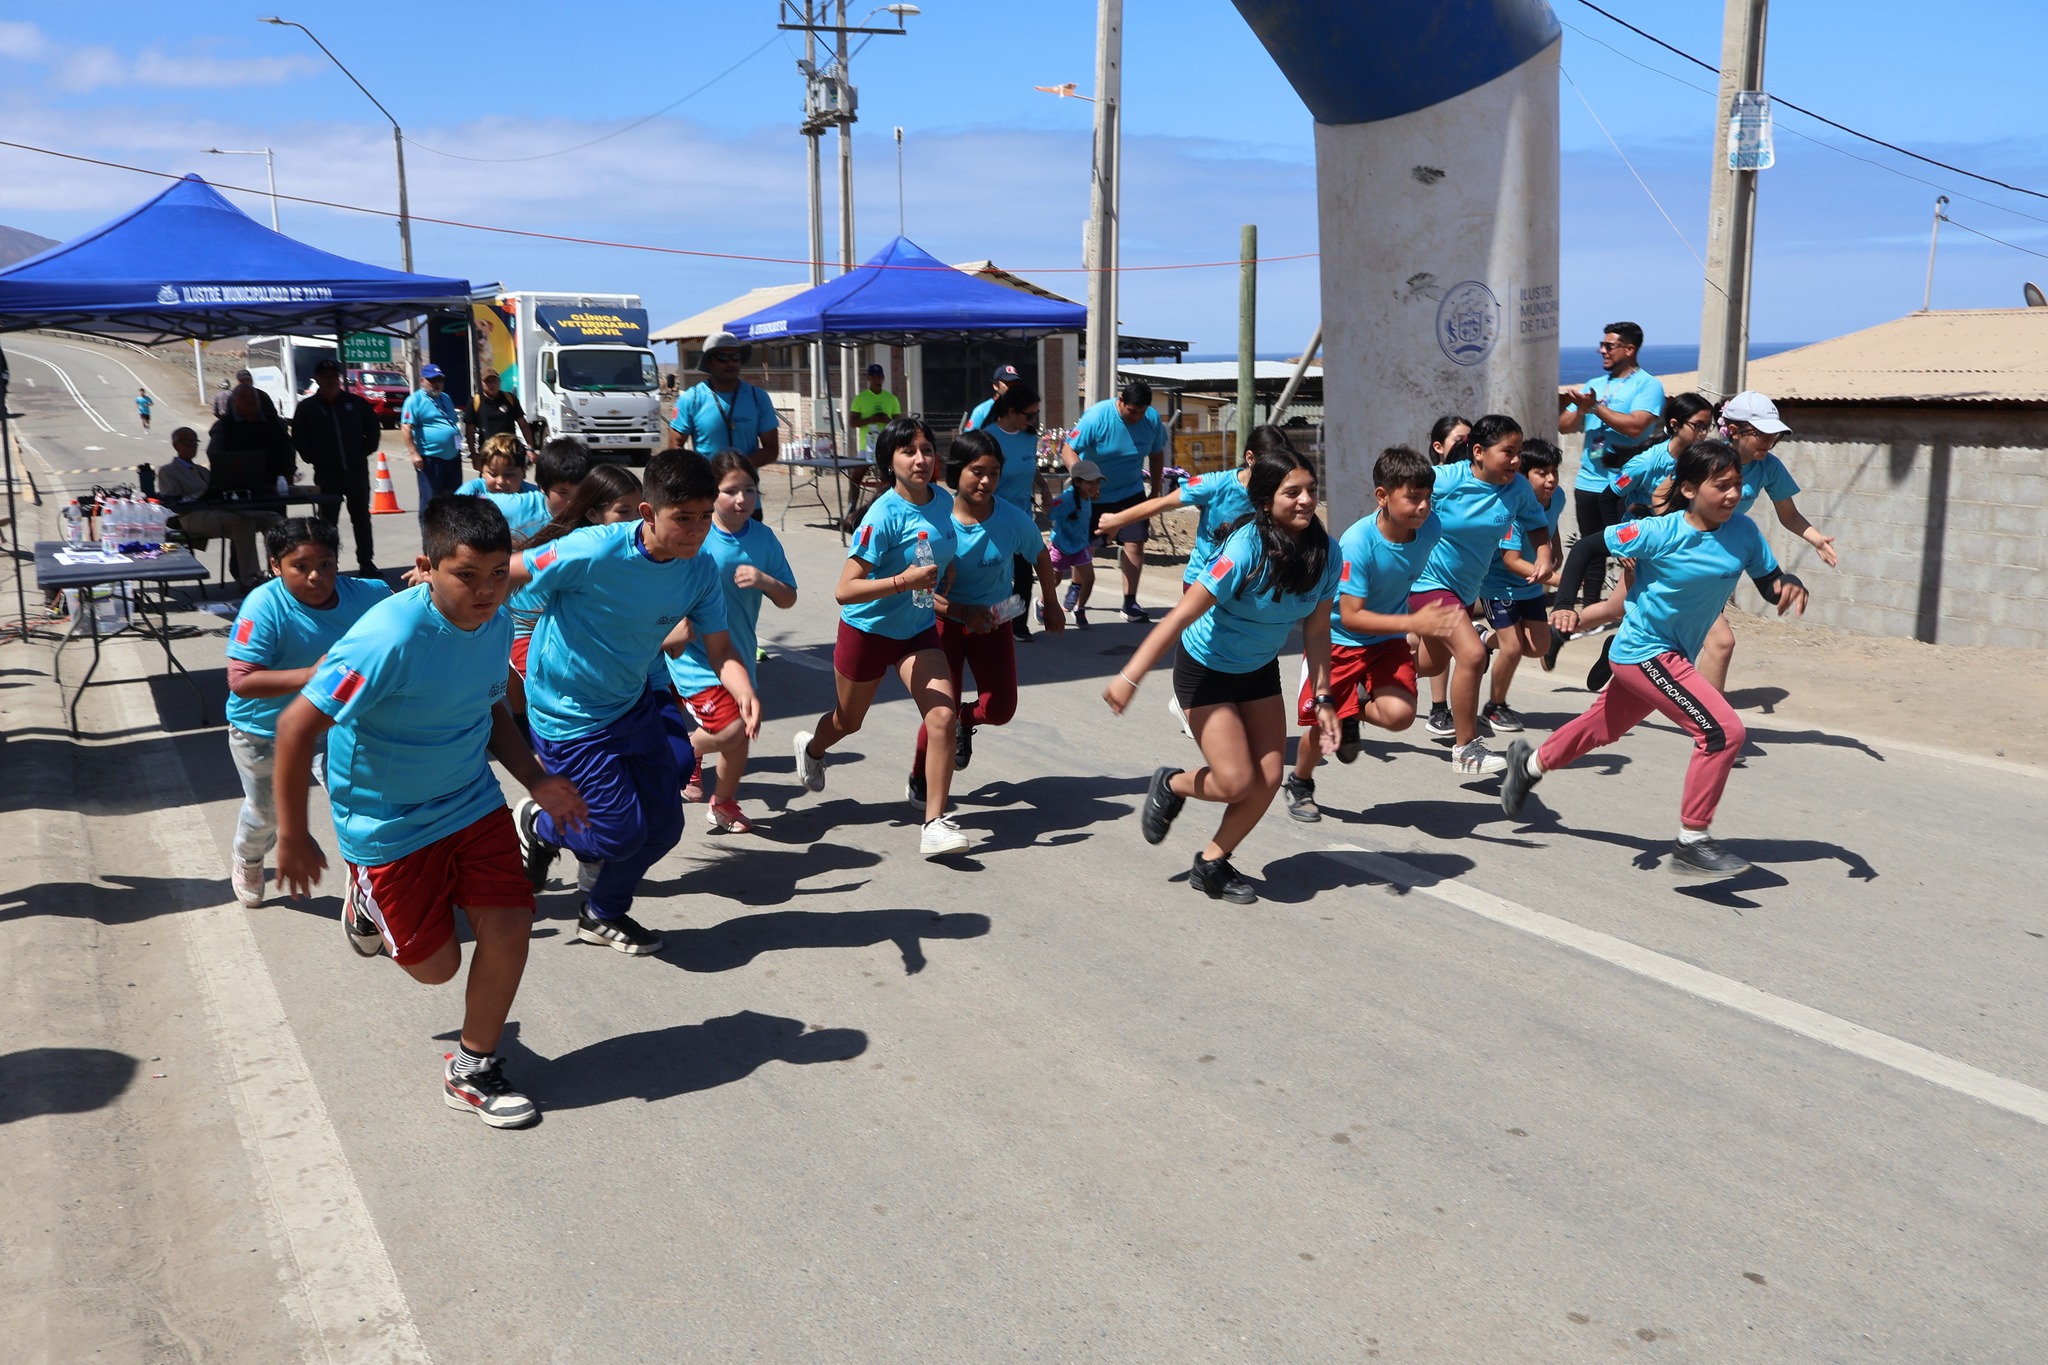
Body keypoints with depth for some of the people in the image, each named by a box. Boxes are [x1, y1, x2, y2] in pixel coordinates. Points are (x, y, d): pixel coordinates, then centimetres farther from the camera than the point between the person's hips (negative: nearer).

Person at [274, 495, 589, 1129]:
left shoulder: (497, 623, -8)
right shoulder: (390, 639, -31)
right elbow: (297, 726, -25)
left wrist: (536, 780, -2)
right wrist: (293, 838, -18)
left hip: (474, 803, 5)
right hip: (387, 822, -5)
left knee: (509, 926, -4)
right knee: (436, 965, 5)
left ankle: (472, 1070, 19)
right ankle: (368, 903, 39)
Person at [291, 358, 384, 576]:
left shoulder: (356, 403, 5)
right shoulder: (307, 407, 3)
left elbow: (373, 428, 15)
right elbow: (298, 438, 6)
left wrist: (367, 450, 6)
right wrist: (313, 458, -3)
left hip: (357, 470, 1)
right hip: (326, 474, -1)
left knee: (361, 518, 8)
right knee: (328, 521, 1)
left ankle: (366, 562, 16)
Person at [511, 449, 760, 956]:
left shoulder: (700, 571, -11)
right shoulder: (594, 552, -29)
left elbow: (720, 648, -9)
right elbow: (505, 573, -18)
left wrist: (745, 693, -29)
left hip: (633, 705, 6)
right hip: (568, 716, -6)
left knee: (665, 825, 8)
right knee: (622, 833, -7)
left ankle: (604, 915, 36)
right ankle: (538, 825, 25)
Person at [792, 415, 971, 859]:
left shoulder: (944, 501, -6)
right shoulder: (884, 515, -26)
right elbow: (845, 590, -30)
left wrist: (941, 590, 9)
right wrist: (903, 581, -38)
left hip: (919, 630, 4)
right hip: (868, 630, -4)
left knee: (942, 716, -17)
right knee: (848, 721, 19)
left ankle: (935, 822, -11)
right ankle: (811, 747, 56)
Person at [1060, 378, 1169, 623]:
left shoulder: (1152, 419, -11)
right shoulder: (1096, 417, -23)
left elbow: (1156, 456, 4)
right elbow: (1068, 450, -24)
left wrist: (1155, 493, 7)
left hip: (1130, 493, 3)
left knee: (1135, 543, -5)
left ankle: (1130, 603, 4)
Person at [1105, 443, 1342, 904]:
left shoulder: (1324, 553, -13)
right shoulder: (1246, 549, -30)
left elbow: (1316, 631, -2)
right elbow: (1181, 616, -29)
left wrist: (1323, 698, -4)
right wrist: (1130, 677, -31)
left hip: (1260, 671, 6)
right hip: (1206, 670, -6)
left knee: (1268, 780, 1)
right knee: (1238, 783, -10)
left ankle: (1211, 865, 21)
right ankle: (1172, 785, 23)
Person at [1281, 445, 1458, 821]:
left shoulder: (1430, 528, -13)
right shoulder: (1357, 543, -28)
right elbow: (1350, 617, -31)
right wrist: (1412, 623, -39)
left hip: (1388, 639, 4)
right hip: (1338, 639, -3)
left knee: (1399, 714, -20)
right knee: (1323, 724, -2)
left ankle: (1355, 711, 16)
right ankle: (1300, 784, 31)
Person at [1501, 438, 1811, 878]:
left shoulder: (1743, 532, -6)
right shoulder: (1660, 533, -20)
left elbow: (1769, 584, 1)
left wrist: (1789, 584, -21)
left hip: (1674, 655, 7)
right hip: (1644, 650, -7)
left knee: (1603, 728, 26)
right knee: (1723, 730, -18)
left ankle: (1530, 763, 50)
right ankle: (1692, 841, -8)